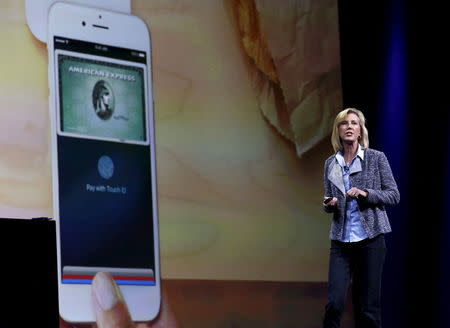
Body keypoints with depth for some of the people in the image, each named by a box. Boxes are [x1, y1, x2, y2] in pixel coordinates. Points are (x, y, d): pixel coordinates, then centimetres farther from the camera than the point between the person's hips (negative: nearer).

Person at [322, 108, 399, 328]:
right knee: (334, 302, -10)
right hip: (341, 241, 2)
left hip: (370, 238, -2)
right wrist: (329, 204, -7)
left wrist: (365, 193, -17)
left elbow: (394, 195, -1)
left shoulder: (376, 158, 0)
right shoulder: (331, 164, 10)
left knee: (367, 306, -1)